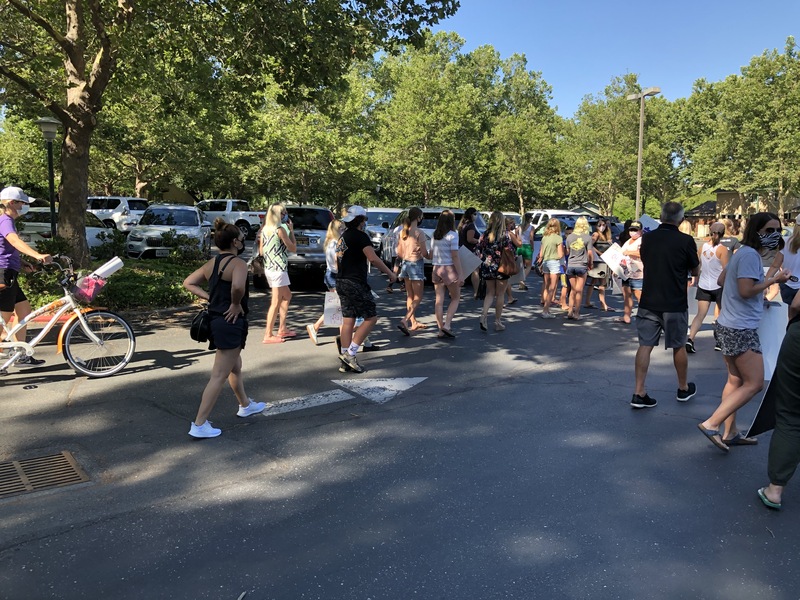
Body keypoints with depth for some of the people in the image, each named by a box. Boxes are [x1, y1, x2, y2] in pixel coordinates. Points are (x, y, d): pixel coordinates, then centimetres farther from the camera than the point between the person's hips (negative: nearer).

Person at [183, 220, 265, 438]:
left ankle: (245, 405, 44)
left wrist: (209, 297, 6)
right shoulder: (238, 263, -17)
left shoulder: (211, 263, 8)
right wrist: (236, 304, -20)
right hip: (231, 322, -10)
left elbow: (188, 283, 12)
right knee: (219, 376, -4)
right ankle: (199, 424, -2)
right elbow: (238, 286, -37)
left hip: (216, 320, 10)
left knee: (235, 367, 26)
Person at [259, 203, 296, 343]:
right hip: (278, 268, -9)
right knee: (276, 302, -4)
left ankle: (282, 329, 25)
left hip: (268, 267, 9)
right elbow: (293, 248, -7)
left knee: (287, 296, 21)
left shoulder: (264, 230, 9)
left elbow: (261, 252, 12)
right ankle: (268, 335, -2)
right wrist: (291, 231, 1)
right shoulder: (280, 229, -13)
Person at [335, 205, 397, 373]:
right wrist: (390, 273, -12)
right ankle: (350, 353, -8)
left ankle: (345, 357, 12)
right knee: (371, 318, -4)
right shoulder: (360, 236, -11)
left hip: (342, 282, 9)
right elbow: (373, 258, -21)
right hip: (355, 283, -9)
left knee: (348, 321, 10)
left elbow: (338, 262, 25)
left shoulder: (343, 237, 17)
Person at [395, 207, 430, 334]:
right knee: (418, 297, -1)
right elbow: (424, 253, -15)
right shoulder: (419, 232, -15)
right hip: (416, 264, -7)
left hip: (406, 264, 8)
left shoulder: (402, 232, 6)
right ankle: (404, 321, -16)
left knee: (410, 296, 16)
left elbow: (399, 253, 10)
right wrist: (430, 256, 6)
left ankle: (413, 322, 25)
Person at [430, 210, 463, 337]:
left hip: (436, 269, 6)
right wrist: (461, 274, -12)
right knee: (455, 298, 8)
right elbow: (455, 256, -13)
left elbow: (431, 256, 13)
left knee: (439, 300, 8)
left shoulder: (435, 236, 8)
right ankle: (447, 325, -5)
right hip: (449, 269, -6)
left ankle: (441, 329, 11)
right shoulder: (452, 235, -10)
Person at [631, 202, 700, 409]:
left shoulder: (647, 238, 0)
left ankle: (639, 393, -2)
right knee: (679, 347, 14)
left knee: (645, 345, 3)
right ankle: (683, 389, 31)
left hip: (648, 302, 2)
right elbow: (695, 271, 2)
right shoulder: (685, 241, -11)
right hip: (674, 304, -2)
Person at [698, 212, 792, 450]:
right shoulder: (750, 255, -15)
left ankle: (730, 433, 23)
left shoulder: (742, 253, 15)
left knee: (736, 381, 16)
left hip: (729, 326, 11)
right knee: (754, 384, -7)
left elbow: (722, 279, 26)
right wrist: (774, 280, -13)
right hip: (741, 330, -11)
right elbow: (746, 290, -22)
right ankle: (711, 424, -9)